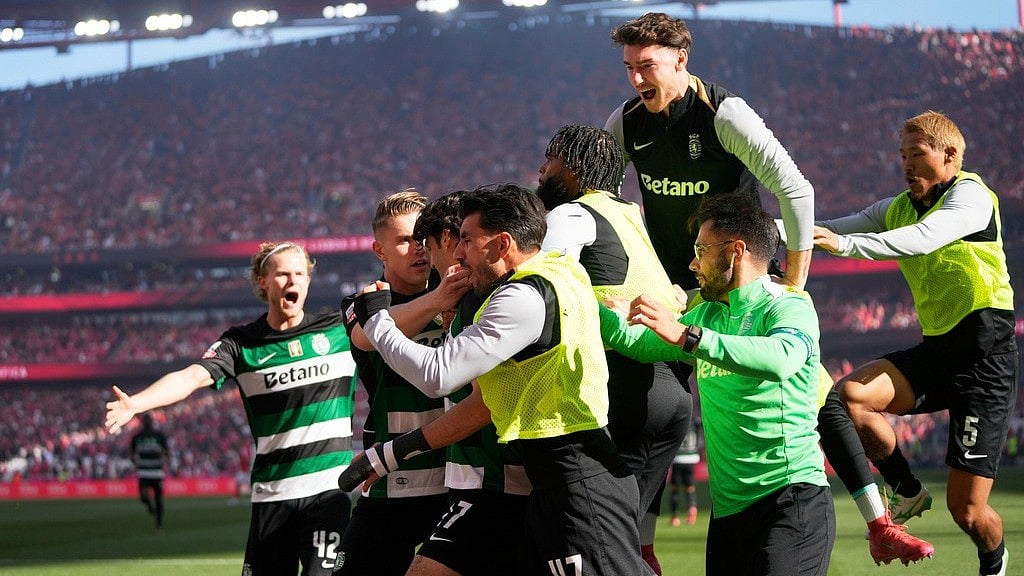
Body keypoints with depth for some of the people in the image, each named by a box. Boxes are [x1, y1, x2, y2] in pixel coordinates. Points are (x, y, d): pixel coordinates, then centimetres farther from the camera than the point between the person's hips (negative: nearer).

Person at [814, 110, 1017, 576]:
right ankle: (907, 491, 1)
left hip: (984, 358, -7)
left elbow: (925, 238, -30)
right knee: (850, 396, -22)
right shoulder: (897, 208, 12)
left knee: (966, 508, -5)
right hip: (935, 350, 7)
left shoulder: (970, 195, -11)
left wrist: (846, 244, -40)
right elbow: (828, 230, 3)